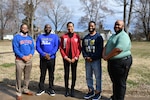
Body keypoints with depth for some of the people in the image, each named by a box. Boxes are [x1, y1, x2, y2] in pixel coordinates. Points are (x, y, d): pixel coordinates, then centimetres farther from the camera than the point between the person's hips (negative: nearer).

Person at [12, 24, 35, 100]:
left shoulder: (30, 38, 13)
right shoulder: (16, 37, -4)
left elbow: (32, 48, 8)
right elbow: (15, 49, -11)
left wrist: (30, 56, -11)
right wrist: (23, 57, -17)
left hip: (29, 60, 6)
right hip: (19, 60, -5)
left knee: (27, 76, 14)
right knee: (18, 77, -4)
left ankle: (25, 89, 29)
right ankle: (18, 93, 4)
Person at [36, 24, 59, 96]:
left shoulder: (55, 36, 5)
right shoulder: (40, 37, 9)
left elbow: (56, 46, -4)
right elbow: (37, 47, 1)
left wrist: (49, 54, -15)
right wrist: (44, 54, -13)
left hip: (51, 58, -1)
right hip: (42, 58, 1)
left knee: (51, 74, 6)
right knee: (42, 74, 7)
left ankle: (51, 89, 16)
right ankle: (41, 89, 18)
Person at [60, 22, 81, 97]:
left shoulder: (77, 36, 1)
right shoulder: (63, 36, 1)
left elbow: (79, 48, -1)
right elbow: (61, 48, -1)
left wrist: (75, 58, -9)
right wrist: (66, 57, -9)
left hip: (74, 59, 0)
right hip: (66, 58, 0)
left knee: (74, 74, 6)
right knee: (66, 74, 6)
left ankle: (72, 89, 17)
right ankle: (66, 89, 15)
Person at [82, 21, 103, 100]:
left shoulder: (98, 37, -4)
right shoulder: (85, 37, 15)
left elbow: (100, 50, -11)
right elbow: (83, 48, 12)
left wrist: (92, 58, -15)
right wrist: (85, 56, -5)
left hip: (96, 60, -6)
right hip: (87, 60, 6)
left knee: (98, 77, 1)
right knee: (88, 76, 12)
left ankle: (98, 92, 12)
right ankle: (91, 91, 25)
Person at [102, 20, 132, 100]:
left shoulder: (123, 36, -16)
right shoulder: (113, 36, 17)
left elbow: (118, 49, -27)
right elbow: (106, 46, 14)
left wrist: (107, 57, -17)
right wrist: (104, 55, -5)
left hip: (121, 62, -10)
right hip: (112, 62, 10)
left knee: (120, 83, 3)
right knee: (114, 81, 21)